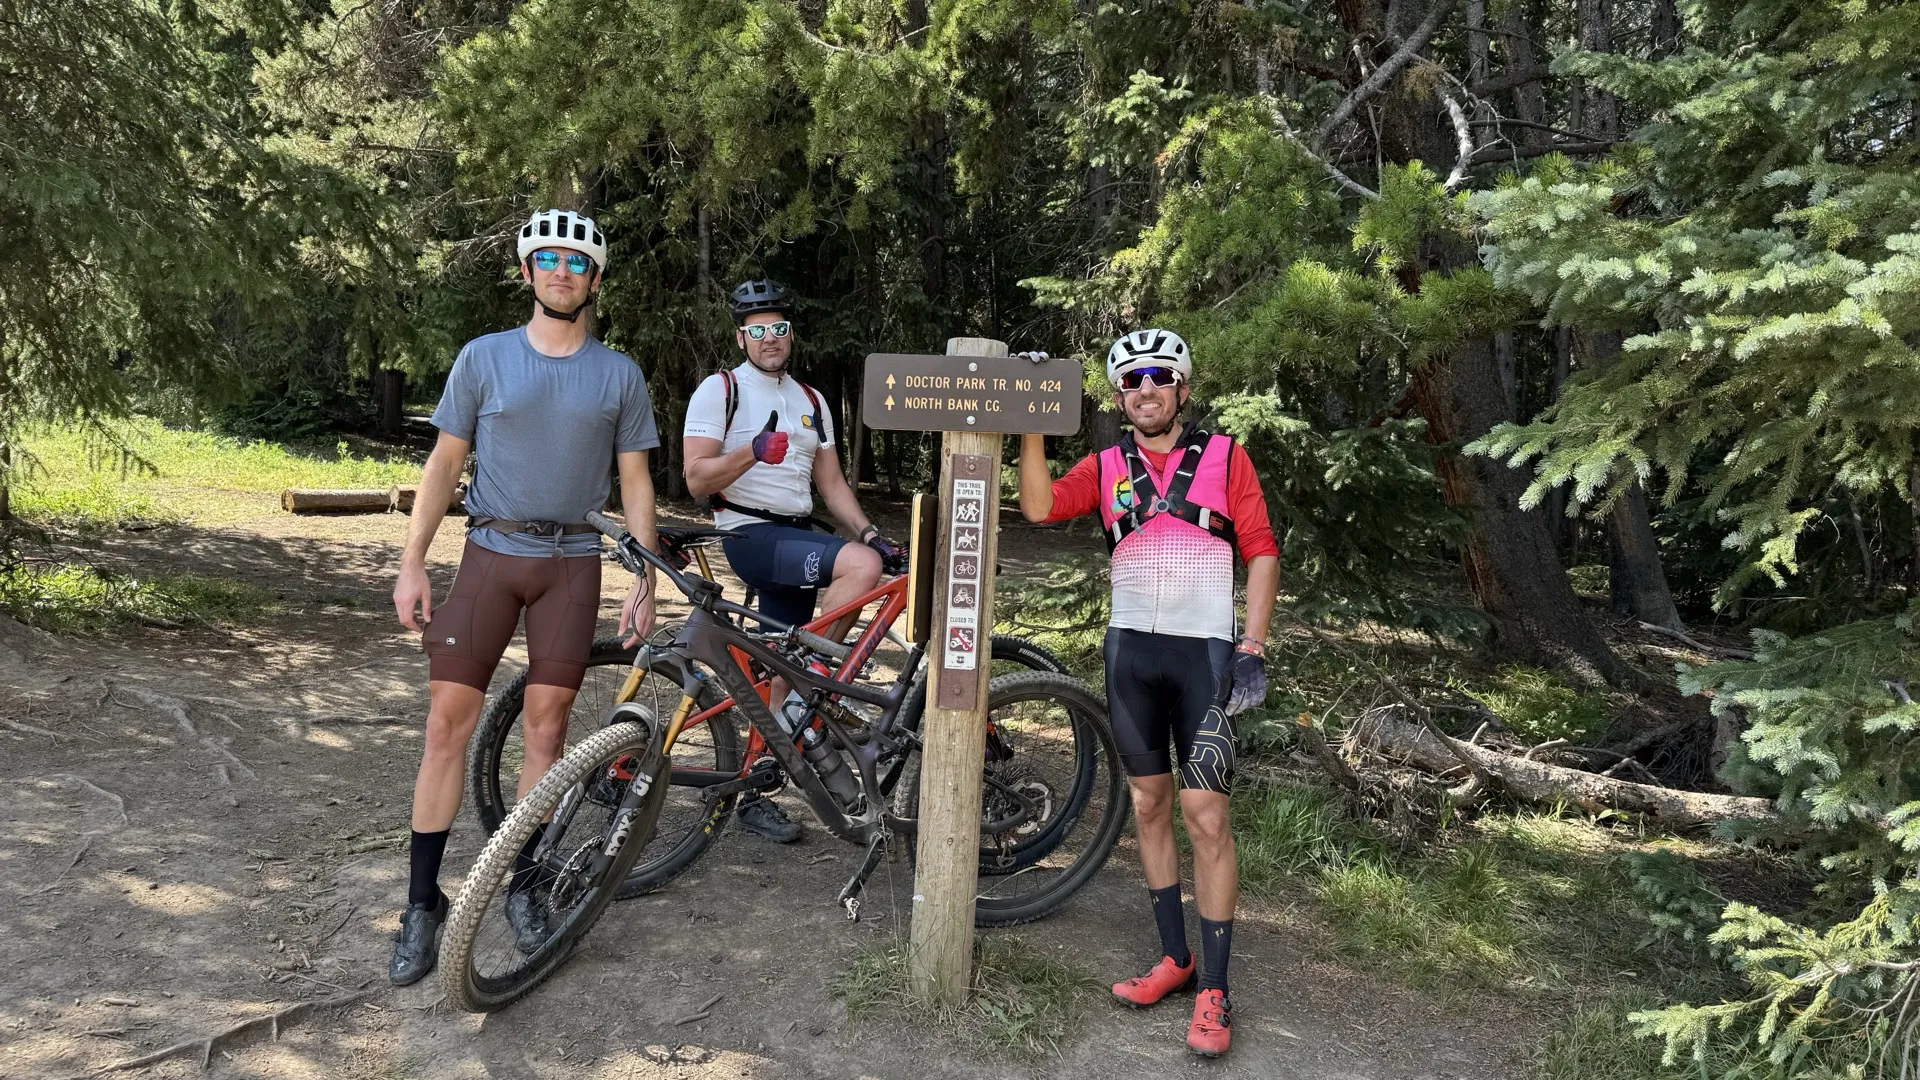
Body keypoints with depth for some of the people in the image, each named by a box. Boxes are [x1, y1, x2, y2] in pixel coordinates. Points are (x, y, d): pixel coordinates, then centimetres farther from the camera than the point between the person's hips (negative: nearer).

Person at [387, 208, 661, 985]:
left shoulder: (619, 375, 5)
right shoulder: (483, 358, 4)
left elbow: (635, 483, 6)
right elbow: (444, 463, 5)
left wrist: (644, 583, 0)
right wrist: (411, 564, -2)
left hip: (572, 561, 0)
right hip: (490, 551, 0)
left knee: (545, 726, 3)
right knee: (448, 723, -4)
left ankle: (523, 885, 19)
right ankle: (423, 900, 7)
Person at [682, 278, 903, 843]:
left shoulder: (811, 401, 17)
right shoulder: (720, 389, -2)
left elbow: (831, 484, 16)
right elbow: (697, 480, -9)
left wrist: (872, 534, 2)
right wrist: (753, 450, -25)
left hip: (799, 539, 6)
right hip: (750, 534, -6)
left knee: (780, 674, 5)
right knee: (862, 566, -29)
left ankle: (754, 794, 15)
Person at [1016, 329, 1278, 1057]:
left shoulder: (1225, 458, 1)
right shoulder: (1105, 468, 6)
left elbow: (1261, 554, -1)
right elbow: (1039, 505, -10)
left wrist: (1252, 646, -9)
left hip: (1204, 652, -3)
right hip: (1131, 650, 4)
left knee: (1206, 817, -6)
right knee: (1149, 806, 11)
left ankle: (1213, 990, 4)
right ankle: (1174, 957, 25)